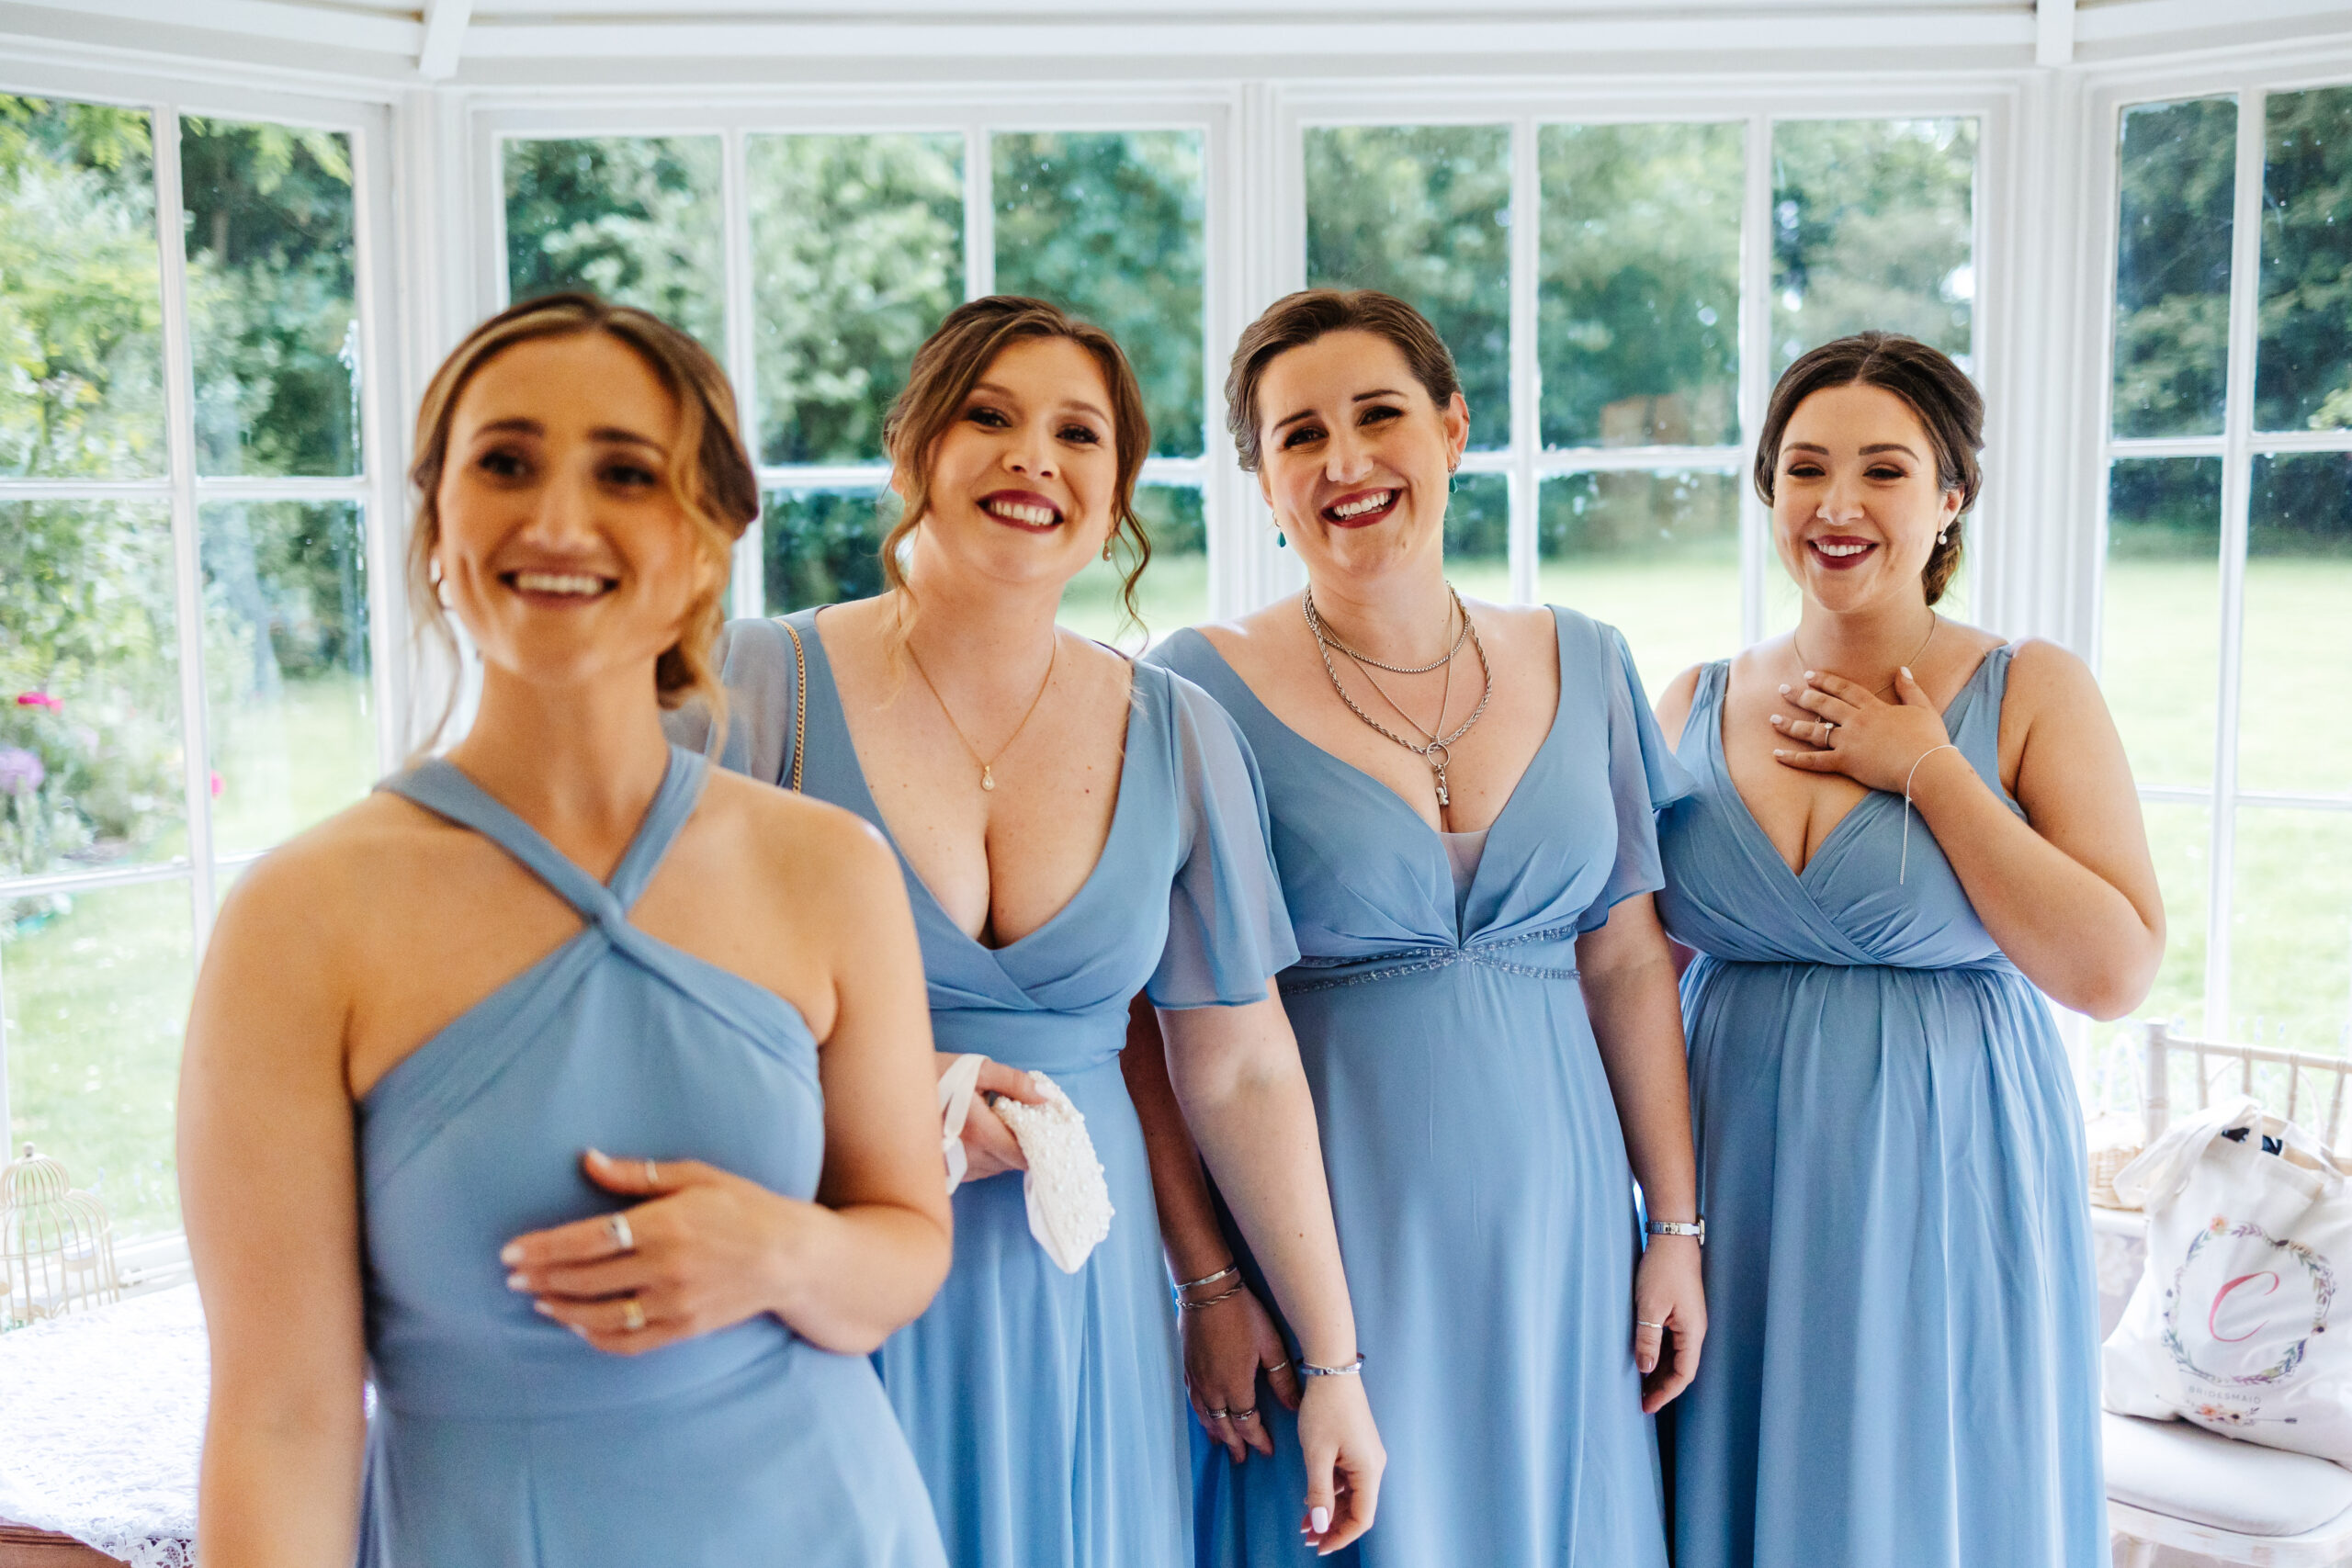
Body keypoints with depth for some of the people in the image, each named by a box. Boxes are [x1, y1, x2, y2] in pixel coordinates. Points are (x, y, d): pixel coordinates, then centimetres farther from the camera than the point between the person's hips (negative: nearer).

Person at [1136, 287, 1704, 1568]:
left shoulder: (1581, 666, 5)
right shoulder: (1203, 685, -8)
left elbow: (1629, 962, 7)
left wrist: (1677, 1229, 6)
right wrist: (1208, 1277, -12)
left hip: (1554, 1222, 4)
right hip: (1330, 1231, -3)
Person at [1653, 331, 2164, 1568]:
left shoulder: (2030, 694, -4)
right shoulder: (1695, 707, 4)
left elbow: (2114, 973, -14)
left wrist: (1927, 771, -15)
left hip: (1944, 1184, -2)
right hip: (1740, 1188, 2)